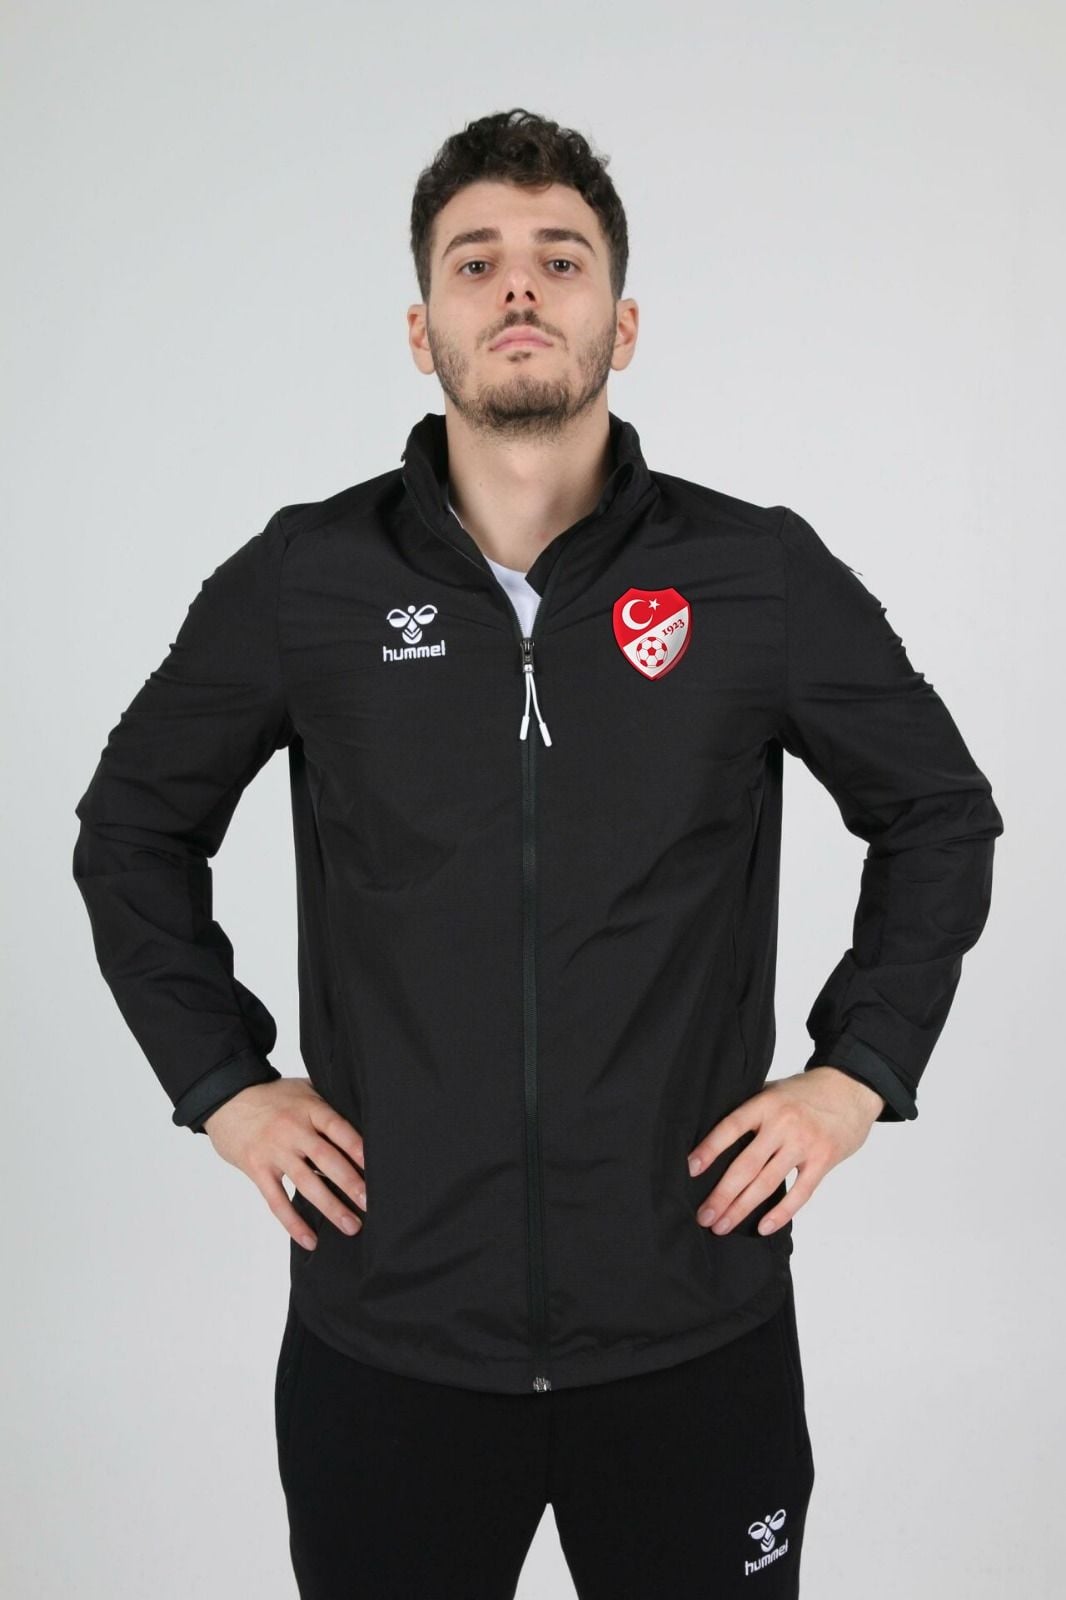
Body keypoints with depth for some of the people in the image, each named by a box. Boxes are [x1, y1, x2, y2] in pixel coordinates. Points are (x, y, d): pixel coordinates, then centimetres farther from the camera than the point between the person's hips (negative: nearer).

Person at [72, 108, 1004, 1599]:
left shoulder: (766, 575, -4)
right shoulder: (303, 580, -3)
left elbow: (941, 816, 8)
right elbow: (134, 824, 10)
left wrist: (857, 1071, 0)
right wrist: (220, 1079, 2)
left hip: (696, 1327, 0)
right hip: (384, 1330, 1)